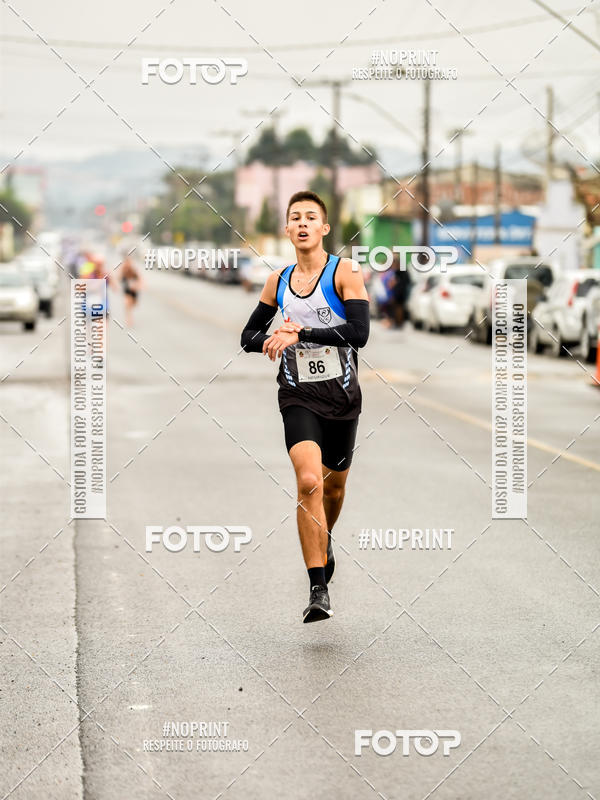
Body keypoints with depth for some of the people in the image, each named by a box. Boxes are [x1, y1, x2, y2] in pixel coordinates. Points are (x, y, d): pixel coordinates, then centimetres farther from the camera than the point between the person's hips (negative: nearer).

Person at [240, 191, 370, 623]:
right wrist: (271, 339, -7)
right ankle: (319, 590, -18)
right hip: (298, 396, 1)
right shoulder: (278, 281, 6)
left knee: (334, 486, 16)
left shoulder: (346, 272, -6)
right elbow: (249, 335, 16)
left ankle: (326, 540, 51)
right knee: (308, 481, -19)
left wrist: (300, 334, -22)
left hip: (341, 393, -1)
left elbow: (359, 332, -19)